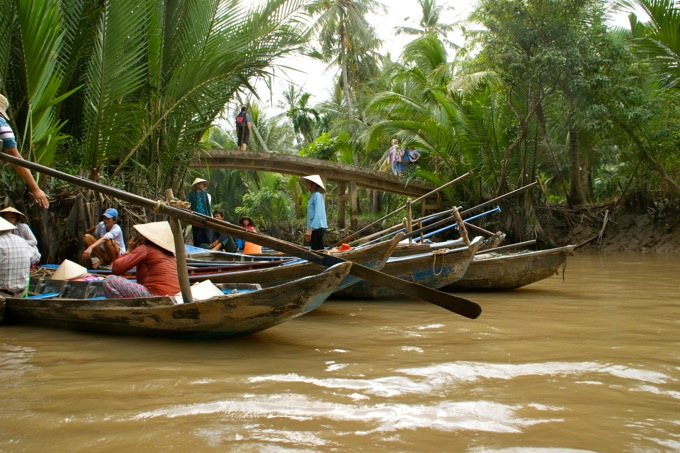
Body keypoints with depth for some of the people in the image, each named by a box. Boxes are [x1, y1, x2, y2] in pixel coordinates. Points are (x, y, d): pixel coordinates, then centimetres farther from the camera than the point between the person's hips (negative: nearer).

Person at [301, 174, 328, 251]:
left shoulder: (317, 195, -11)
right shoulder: (312, 196, 19)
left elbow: (318, 214, -21)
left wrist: (310, 229, -28)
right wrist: (309, 229, 20)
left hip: (317, 228, -10)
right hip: (314, 228, 10)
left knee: (317, 250, -11)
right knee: (314, 249, 11)